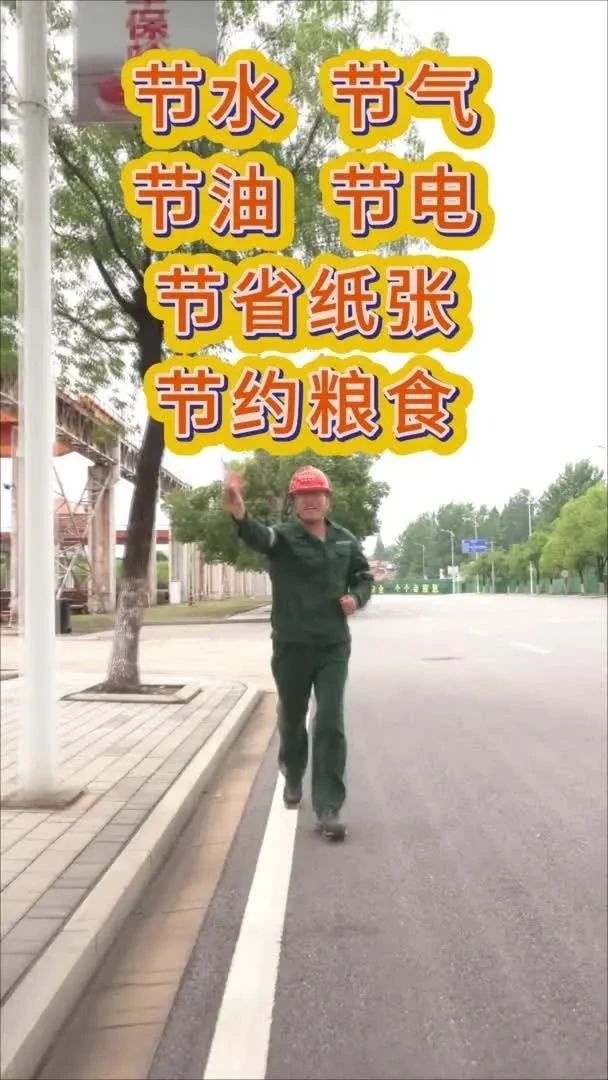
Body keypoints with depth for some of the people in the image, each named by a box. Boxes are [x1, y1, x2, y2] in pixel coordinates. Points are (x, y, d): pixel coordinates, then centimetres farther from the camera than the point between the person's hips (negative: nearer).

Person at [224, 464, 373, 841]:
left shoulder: (346, 540, 2)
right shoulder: (283, 537, -10)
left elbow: (364, 576, 18)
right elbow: (257, 536, -34)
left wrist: (357, 597, -6)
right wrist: (240, 514, -58)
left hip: (334, 647, 1)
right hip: (291, 647, -1)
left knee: (331, 725, -5)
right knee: (292, 721, 16)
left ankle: (328, 808, 3)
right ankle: (293, 778, 45)